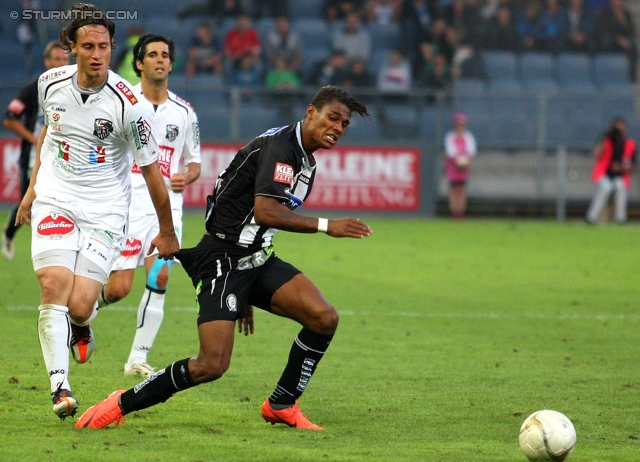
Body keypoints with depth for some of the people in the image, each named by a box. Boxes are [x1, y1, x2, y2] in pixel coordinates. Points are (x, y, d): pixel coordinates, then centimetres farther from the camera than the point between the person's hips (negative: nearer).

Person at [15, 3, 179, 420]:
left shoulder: (129, 104, -16)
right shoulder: (51, 83, -3)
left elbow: (151, 169, -5)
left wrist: (167, 232, 3)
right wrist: (33, 188, 23)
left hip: (104, 212, -3)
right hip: (55, 199, 3)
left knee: (79, 306, -11)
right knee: (54, 285, -18)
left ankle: (82, 326, 28)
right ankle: (60, 387, -13)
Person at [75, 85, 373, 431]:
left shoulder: (305, 161, 17)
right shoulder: (280, 146, -14)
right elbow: (265, 211, -28)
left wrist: (245, 298, 26)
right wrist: (326, 226, -22)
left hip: (256, 260, 9)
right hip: (223, 259, -9)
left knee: (325, 318, -7)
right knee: (212, 365, -18)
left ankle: (281, 406, 10)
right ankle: (121, 405, -1)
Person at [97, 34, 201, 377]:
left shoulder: (183, 112, 10)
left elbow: (194, 161, 18)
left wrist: (186, 176, -4)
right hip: (127, 203, -3)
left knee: (160, 276, -16)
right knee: (119, 288, -11)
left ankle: (138, 358, -6)